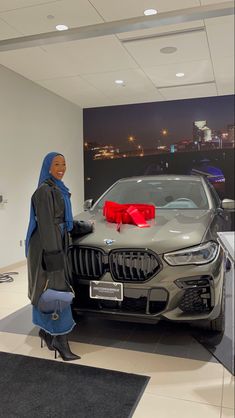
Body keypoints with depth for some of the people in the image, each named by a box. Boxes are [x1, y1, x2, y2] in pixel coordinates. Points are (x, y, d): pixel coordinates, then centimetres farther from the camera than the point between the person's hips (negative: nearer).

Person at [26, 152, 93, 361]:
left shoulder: (58, 189, 12)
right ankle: (61, 341, 1)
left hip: (56, 244, 9)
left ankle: (46, 331, 27)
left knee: (47, 291, 15)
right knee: (56, 291, -6)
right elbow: (45, 224, -20)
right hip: (46, 247, -9)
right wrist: (53, 254, -22)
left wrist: (84, 226, 28)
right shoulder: (44, 191, -15)